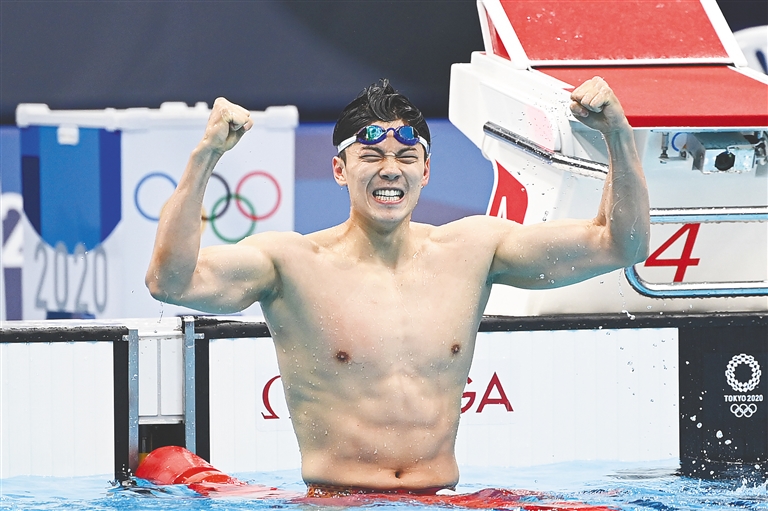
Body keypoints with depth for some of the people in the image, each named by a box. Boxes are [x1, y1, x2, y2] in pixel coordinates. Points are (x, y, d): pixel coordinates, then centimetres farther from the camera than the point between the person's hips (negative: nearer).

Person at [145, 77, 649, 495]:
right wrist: (205, 156, -24)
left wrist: (618, 133, -3)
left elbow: (621, 245, 10)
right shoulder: (293, 263, -2)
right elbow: (171, 281, -17)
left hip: (444, 498, 3)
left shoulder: (472, 249, 9)